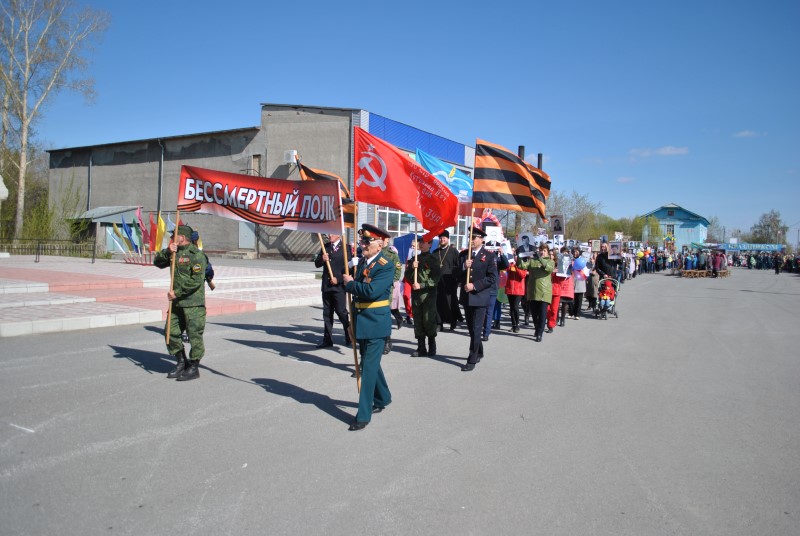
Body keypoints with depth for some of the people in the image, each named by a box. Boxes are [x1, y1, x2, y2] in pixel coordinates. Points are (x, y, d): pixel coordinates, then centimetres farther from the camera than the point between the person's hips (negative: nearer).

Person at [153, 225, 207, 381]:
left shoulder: (197, 255, -12)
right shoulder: (175, 254, 15)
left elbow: (196, 281, -18)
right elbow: (158, 262, 11)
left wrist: (177, 292, -17)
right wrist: (167, 251, -5)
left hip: (193, 303, -8)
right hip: (177, 303, 8)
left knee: (194, 335, -2)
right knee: (171, 333, 10)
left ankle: (193, 368, 8)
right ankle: (182, 363, 24)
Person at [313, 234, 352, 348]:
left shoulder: (346, 248, -5)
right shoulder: (325, 247, 11)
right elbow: (317, 264, 11)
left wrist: (338, 279, -13)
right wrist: (322, 259, -11)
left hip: (339, 286, -5)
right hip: (326, 285, 6)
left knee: (341, 311, -2)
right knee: (327, 313, 9)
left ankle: (349, 336, 16)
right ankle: (327, 339, 16)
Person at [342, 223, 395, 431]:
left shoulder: (386, 266, -16)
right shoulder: (362, 262, 9)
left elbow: (371, 291, -28)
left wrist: (350, 283, -14)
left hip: (376, 322, -8)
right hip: (361, 320, 9)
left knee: (369, 367, -6)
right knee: (370, 363, 20)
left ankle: (363, 415, 0)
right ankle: (383, 398, 41)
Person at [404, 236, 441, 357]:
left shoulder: (433, 260, 0)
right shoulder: (414, 259, 13)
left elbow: (435, 279, -7)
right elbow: (407, 277, 10)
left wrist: (421, 285, -14)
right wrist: (412, 268, -8)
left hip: (428, 294, -4)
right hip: (415, 294, 4)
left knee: (429, 321, -3)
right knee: (418, 322, 5)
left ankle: (432, 347, 10)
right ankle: (421, 348, 12)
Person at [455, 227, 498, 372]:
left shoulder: (488, 256, -5)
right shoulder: (463, 254, 9)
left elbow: (492, 278, -10)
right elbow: (457, 275, 6)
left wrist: (475, 286, -17)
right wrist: (464, 267, -14)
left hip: (480, 297, -5)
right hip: (466, 296, 5)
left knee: (476, 330, -4)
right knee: (471, 328, 16)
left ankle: (472, 360, 0)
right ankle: (479, 352, 35)